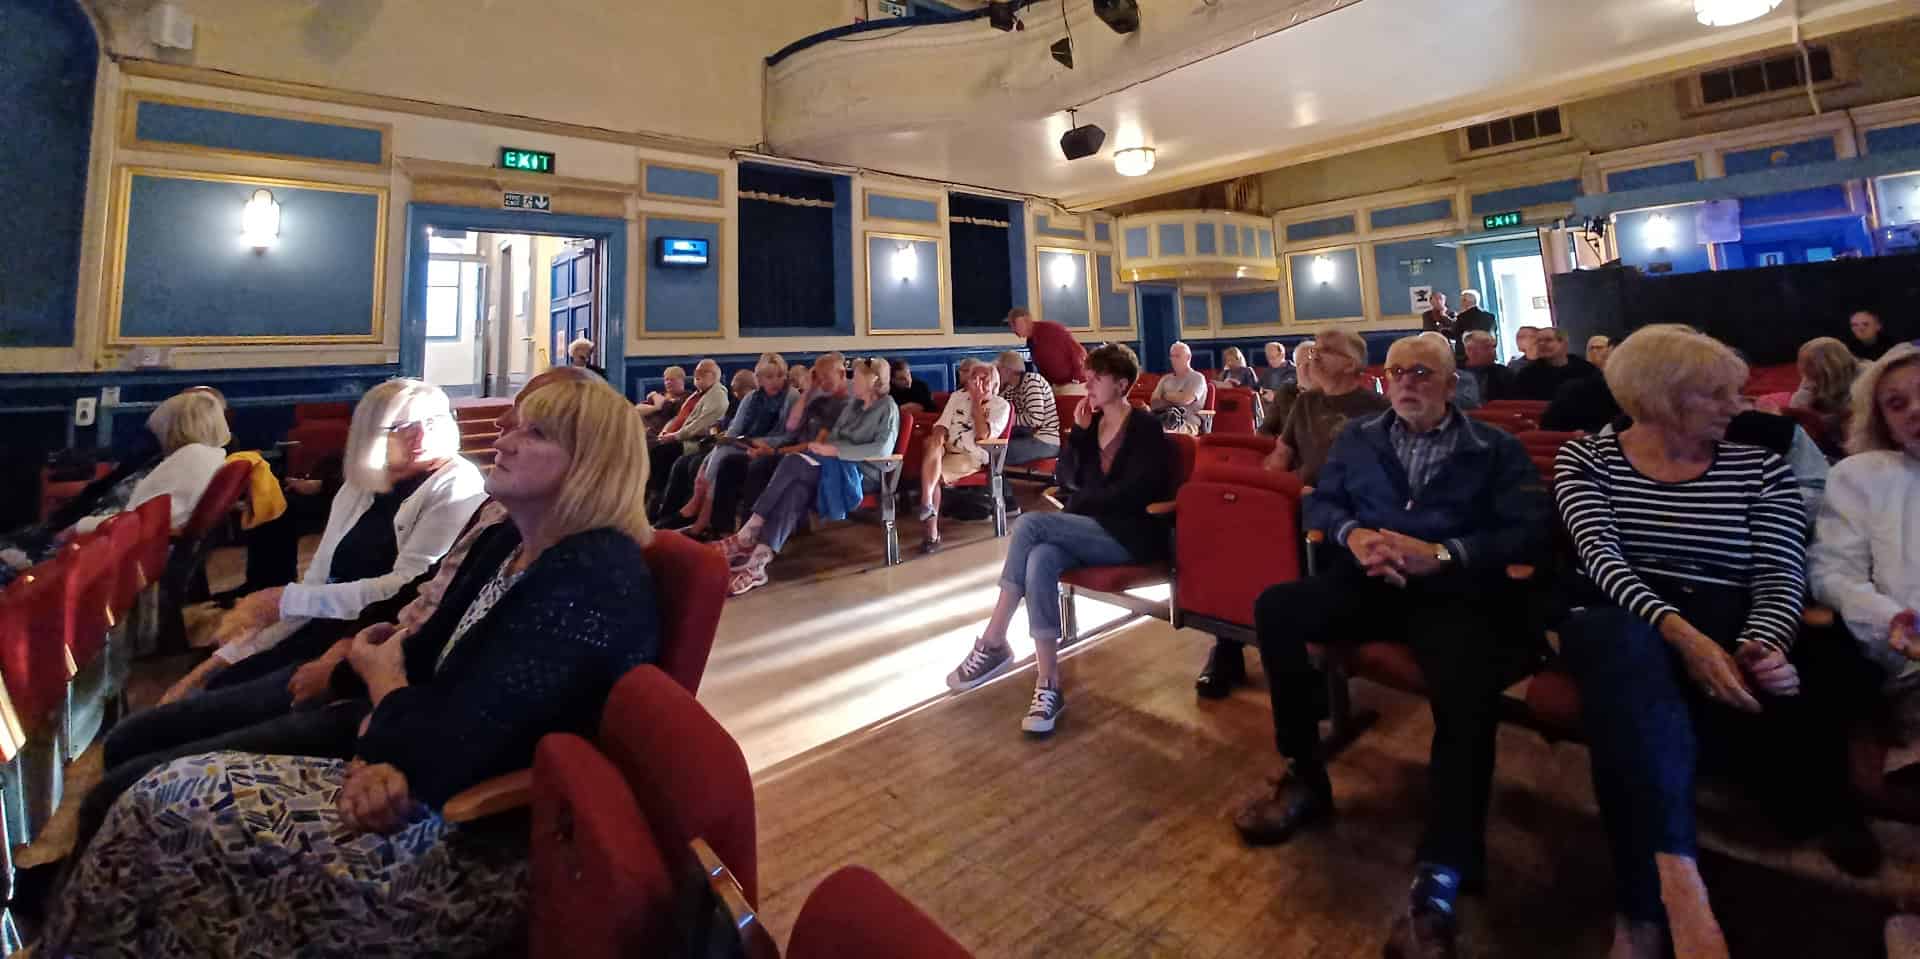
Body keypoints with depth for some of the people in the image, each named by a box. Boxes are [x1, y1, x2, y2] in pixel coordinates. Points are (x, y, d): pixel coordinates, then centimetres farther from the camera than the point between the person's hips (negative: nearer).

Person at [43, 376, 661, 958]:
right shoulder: (507, 542, 7)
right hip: (418, 796, 8)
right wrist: (378, 756, -13)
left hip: (475, 845, -8)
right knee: (168, 794, 4)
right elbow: (421, 657, 8)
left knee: (165, 807, -5)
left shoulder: (592, 578, -25)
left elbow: (448, 747, -24)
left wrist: (380, 674, -3)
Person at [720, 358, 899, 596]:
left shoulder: (888, 407, -3)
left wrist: (835, 450, -19)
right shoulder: (853, 404, 20)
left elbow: (883, 449, -16)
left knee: (794, 463, -26)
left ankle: (748, 534, -23)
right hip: (838, 466, 6)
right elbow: (834, 435, 19)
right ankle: (758, 560, -36)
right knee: (798, 490, -25)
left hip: (864, 472, -6)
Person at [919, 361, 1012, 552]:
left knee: (934, 475, -29)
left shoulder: (1001, 405, 3)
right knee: (932, 443, -33)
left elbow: (982, 434, -13)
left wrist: (977, 403, -8)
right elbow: (941, 425, 9)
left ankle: (932, 533, -21)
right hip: (946, 450, 4)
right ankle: (927, 504, -39)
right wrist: (938, 439, -14)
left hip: (971, 456, -4)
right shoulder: (958, 396, 17)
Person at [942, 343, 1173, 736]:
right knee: (1041, 560, -30)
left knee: (1029, 524, -27)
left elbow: (1132, 494, -15)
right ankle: (1048, 685, -31)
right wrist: (1077, 431, 0)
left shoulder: (1145, 428, -4)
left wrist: (1080, 501, -8)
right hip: (1089, 530, 6)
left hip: (1130, 536, -6)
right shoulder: (1092, 422, 16)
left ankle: (993, 643, -20)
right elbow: (1067, 479, 10)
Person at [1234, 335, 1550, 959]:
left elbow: (1530, 532, 0)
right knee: (1276, 607, -25)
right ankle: (1305, 778, -10)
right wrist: (1352, 533, -9)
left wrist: (1441, 552, -16)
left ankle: (1442, 874, -28)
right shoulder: (1357, 438, 20)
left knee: (1468, 687, -35)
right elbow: (1319, 502, 14)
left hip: (1455, 589, -2)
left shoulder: (1497, 450, 12)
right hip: (1369, 580, 3)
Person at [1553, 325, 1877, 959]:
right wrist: (1680, 632, -24)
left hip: (1729, 629, 3)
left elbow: (1781, 578, 2)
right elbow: (1602, 560, -8)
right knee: (1633, 654, -39)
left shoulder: (1762, 469, 12)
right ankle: (1677, 886, -48)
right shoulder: (1585, 459, 7)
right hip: (1622, 622, -3)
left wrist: (1760, 644, -22)